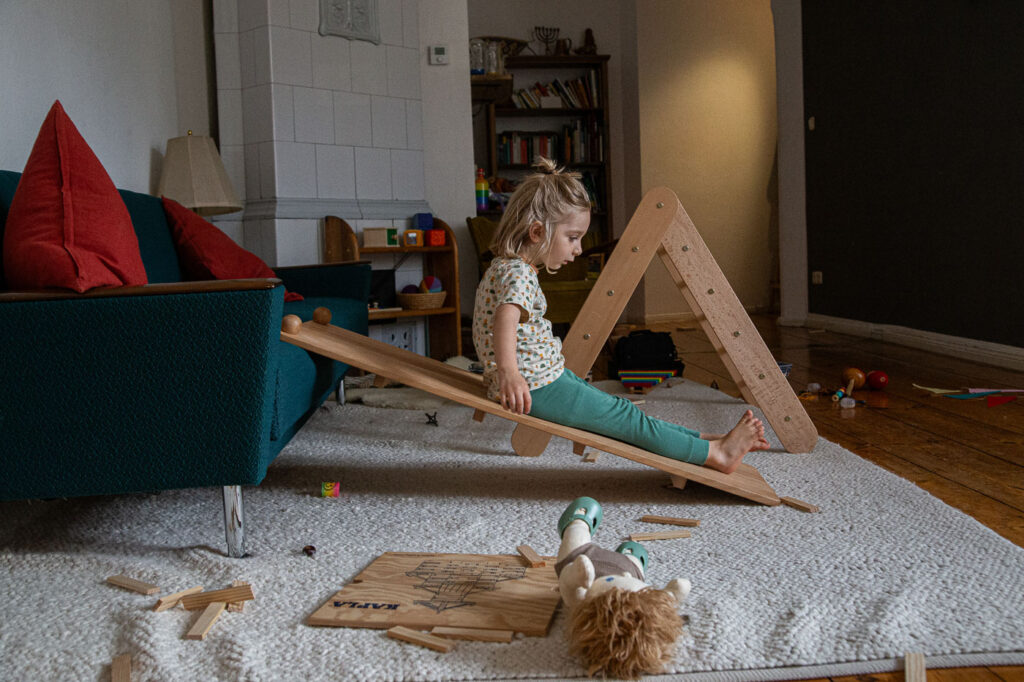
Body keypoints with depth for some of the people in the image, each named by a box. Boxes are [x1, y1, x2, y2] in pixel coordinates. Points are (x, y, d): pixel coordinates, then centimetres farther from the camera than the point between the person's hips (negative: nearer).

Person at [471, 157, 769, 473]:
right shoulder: (517, 274, -22)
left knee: (617, 410, 9)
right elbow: (504, 317, -42)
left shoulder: (506, 267, 13)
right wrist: (509, 373, -57)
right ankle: (714, 453, 1)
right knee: (626, 417, -6)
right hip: (534, 388, -11)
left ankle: (704, 440, 13)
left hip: (545, 378, 11)